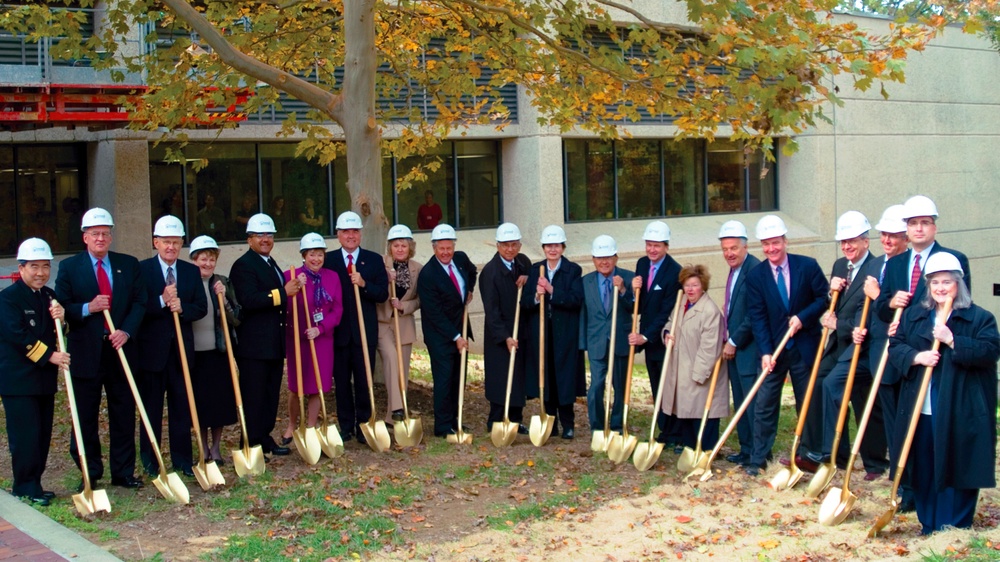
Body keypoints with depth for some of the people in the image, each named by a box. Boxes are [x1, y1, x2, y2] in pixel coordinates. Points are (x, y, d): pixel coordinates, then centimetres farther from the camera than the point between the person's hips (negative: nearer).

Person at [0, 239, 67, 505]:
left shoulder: (50, 296, 13)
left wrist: (60, 318, -9)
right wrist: (49, 355, -19)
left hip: (44, 377, 7)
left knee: (43, 435, 9)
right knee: (25, 435, -6)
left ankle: (33, 483, 17)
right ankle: (25, 487, 3)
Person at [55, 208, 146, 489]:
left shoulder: (129, 264, 7)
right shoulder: (69, 267, 1)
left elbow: (139, 302, 3)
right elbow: (61, 307, -3)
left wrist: (126, 331, -12)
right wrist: (88, 308, -20)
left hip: (120, 349, 2)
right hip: (86, 353, -2)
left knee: (124, 414, 7)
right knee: (86, 419, 6)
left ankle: (123, 472, 16)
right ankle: (89, 474, 16)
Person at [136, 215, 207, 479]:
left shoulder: (191, 271, 9)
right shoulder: (142, 269, -4)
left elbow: (201, 307, 3)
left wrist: (182, 307, -16)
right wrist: (162, 301, -25)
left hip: (182, 348, 3)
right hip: (152, 350, -3)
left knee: (182, 406, 7)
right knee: (151, 407, 6)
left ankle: (183, 459, 16)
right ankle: (150, 461, 17)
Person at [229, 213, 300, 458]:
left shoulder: (271, 264, 19)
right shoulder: (243, 265, -11)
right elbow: (249, 300, -25)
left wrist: (293, 289, 11)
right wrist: (283, 293, -25)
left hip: (274, 343, 9)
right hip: (254, 344, -9)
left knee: (271, 394, 13)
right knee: (253, 397, -3)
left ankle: (265, 439, 22)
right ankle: (252, 445, 2)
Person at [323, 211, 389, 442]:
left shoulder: (374, 260, 6)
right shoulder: (328, 260, 4)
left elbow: (383, 294, -1)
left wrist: (364, 284, -17)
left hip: (364, 330, 0)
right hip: (338, 330, 0)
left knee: (364, 380, 3)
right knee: (341, 381, 7)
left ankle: (363, 425, 12)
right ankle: (345, 426, 17)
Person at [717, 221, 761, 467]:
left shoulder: (755, 270, -16)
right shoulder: (735, 270, 14)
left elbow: (755, 315, -19)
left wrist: (734, 342, -13)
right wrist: (728, 340, 11)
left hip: (749, 349, -10)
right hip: (734, 347, 10)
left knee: (752, 403, -5)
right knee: (740, 403, 14)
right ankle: (746, 450, 22)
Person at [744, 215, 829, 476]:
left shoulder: (808, 266, -6)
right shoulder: (755, 275, -4)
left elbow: (824, 297, -1)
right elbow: (757, 317, -7)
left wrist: (803, 317, -17)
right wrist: (765, 352, -16)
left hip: (805, 346, 0)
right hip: (772, 349, 0)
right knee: (764, 404, -2)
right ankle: (758, 457, 5)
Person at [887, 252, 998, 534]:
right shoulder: (913, 315, 12)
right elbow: (895, 346, 7)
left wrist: (952, 340, -20)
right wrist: (916, 356, -13)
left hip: (959, 413, -4)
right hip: (920, 409, 4)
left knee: (957, 467, 0)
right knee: (923, 469, 8)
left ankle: (953, 529, 9)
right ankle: (928, 525, 20)